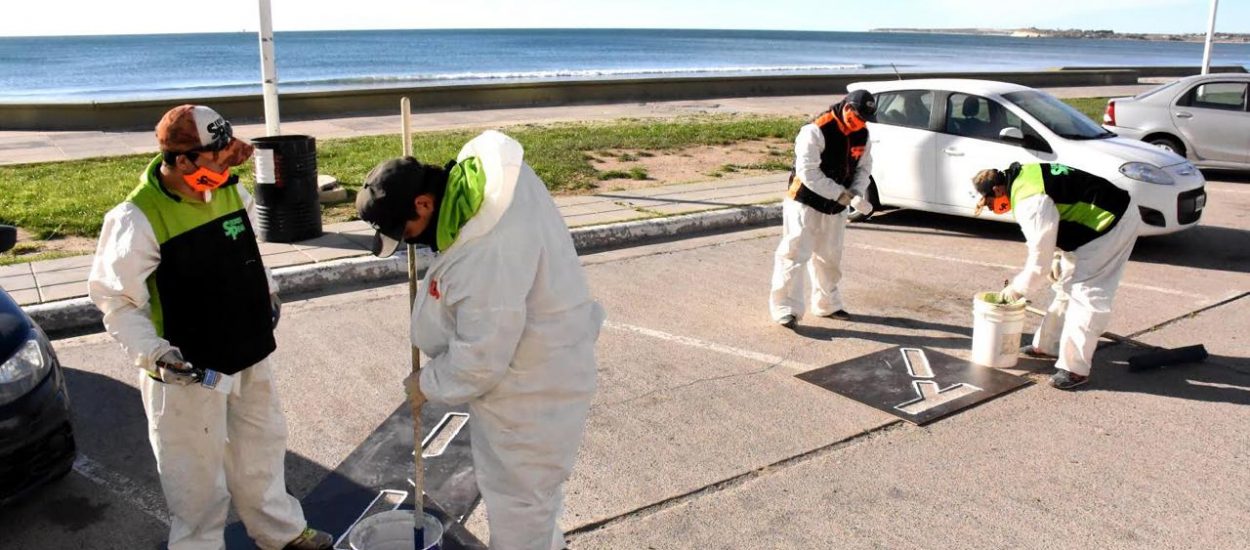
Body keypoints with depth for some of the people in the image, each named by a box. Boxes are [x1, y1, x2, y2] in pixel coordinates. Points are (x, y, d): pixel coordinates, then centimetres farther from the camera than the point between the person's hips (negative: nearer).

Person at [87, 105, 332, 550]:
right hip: (190, 369, -7)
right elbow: (115, 299, -17)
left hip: (249, 355, 7)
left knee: (261, 447, 23)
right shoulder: (139, 219, -22)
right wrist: (153, 353, -27)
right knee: (197, 474, 9)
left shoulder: (231, 191, -2)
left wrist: (267, 292, 11)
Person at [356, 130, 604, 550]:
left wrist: (427, 384, -10)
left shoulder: (487, 252, -37)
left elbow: (480, 358, -29)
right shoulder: (483, 169, -8)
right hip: (534, 368, 10)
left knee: (517, 493, 10)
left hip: (531, 386, -10)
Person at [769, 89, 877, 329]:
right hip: (805, 202, -7)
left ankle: (827, 304, 33)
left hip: (836, 206, 7)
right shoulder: (816, 131, -24)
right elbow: (808, 172, -28)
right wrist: (843, 195, -28)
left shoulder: (862, 134, -1)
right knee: (795, 253, -10)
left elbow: (864, 167, 6)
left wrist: (855, 193, -15)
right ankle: (785, 309, -5)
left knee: (829, 256, 17)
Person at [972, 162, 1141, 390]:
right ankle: (1047, 345, 26)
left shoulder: (1030, 201, -27)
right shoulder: (1022, 178, 3)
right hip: (1101, 218, 11)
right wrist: (1056, 257, 9)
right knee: (1066, 285, 16)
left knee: (1085, 293, -13)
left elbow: (1040, 255, -22)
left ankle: (1075, 368, -10)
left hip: (1114, 221, -11)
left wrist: (1018, 288, -9)